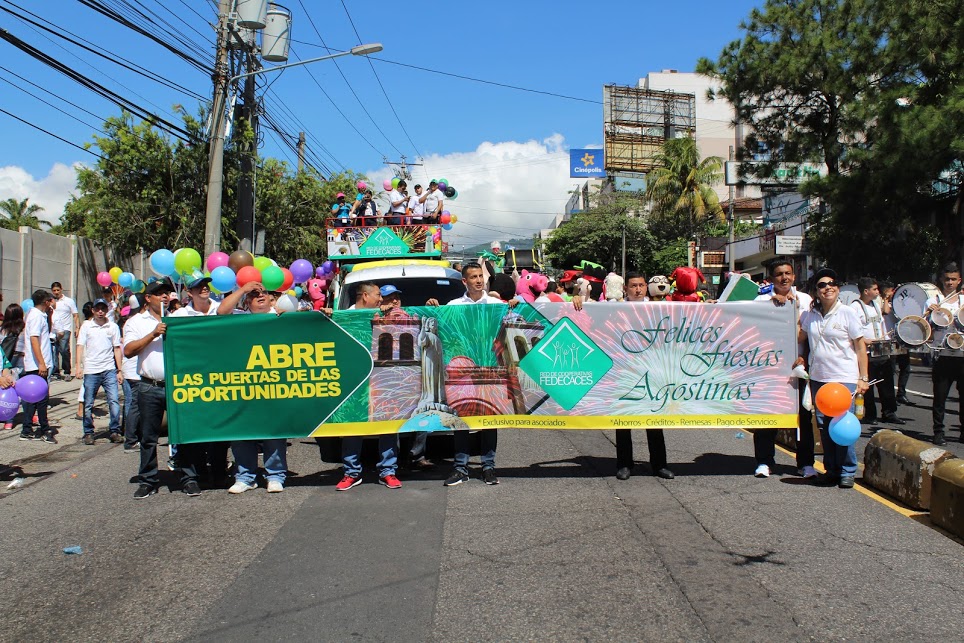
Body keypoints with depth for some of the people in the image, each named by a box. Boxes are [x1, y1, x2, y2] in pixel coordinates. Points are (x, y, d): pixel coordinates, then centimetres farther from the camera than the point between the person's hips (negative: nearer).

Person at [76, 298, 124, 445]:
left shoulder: (113, 327, 7)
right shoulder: (86, 326, 6)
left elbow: (117, 349, 9)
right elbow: (80, 346, 3)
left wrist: (119, 370, 6)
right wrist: (79, 366, -9)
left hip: (109, 370, 0)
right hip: (91, 370, 0)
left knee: (114, 400, -9)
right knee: (88, 404, 5)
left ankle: (114, 431, 0)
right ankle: (88, 433, 17)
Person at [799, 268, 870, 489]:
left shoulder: (848, 313, -2)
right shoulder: (809, 315, 8)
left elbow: (860, 347, -2)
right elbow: (800, 337, 25)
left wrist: (863, 378, -6)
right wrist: (798, 357, 11)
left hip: (844, 378, -4)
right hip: (818, 377, 4)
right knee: (823, 425, 6)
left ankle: (847, 472, 7)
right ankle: (831, 469, 17)